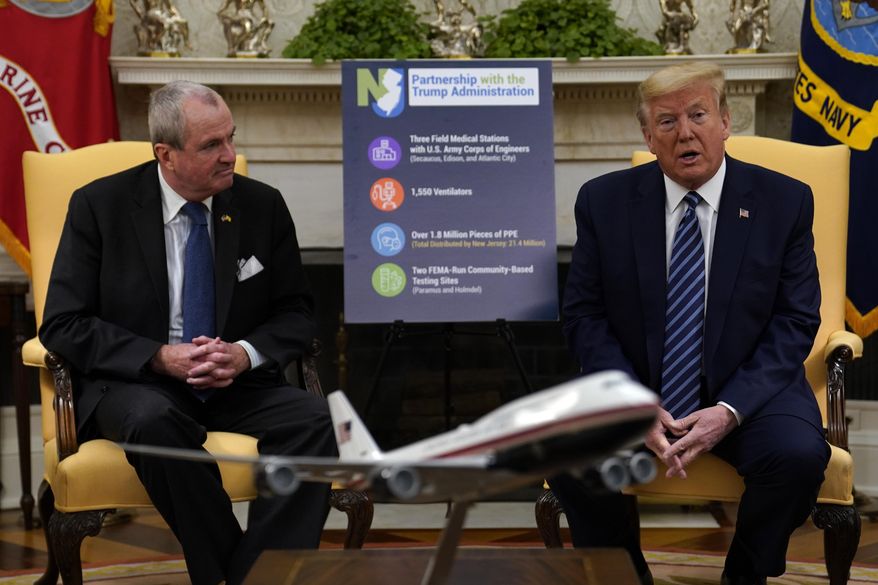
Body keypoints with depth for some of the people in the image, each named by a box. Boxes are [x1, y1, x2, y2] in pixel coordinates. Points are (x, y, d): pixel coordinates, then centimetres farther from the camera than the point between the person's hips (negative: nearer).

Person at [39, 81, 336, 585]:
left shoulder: (263, 206, 4)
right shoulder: (99, 206, -3)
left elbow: (295, 313, 9)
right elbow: (63, 325, -5)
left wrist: (246, 353, -14)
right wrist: (160, 358, -19)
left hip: (238, 384, 2)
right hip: (134, 385, -2)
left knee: (316, 420, -28)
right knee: (154, 421, -37)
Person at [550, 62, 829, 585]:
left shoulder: (784, 201, -3)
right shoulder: (604, 201, 0)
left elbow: (796, 321, -4)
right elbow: (584, 314, 0)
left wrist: (730, 410, -18)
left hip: (747, 391, 0)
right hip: (634, 386, 1)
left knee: (799, 454, -30)